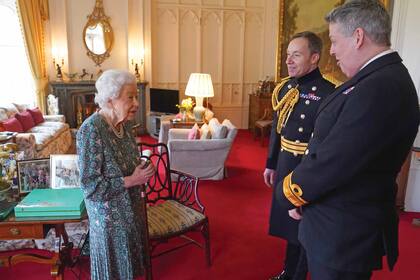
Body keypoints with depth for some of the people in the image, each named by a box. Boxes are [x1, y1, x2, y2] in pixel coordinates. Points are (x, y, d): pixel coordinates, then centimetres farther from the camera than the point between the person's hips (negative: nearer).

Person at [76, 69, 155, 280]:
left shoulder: (124, 123, -3)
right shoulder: (91, 130, -26)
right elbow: (91, 187, -26)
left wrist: (141, 171, -1)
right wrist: (132, 180, -25)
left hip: (130, 208, 7)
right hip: (109, 214, -7)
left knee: (128, 262, 24)